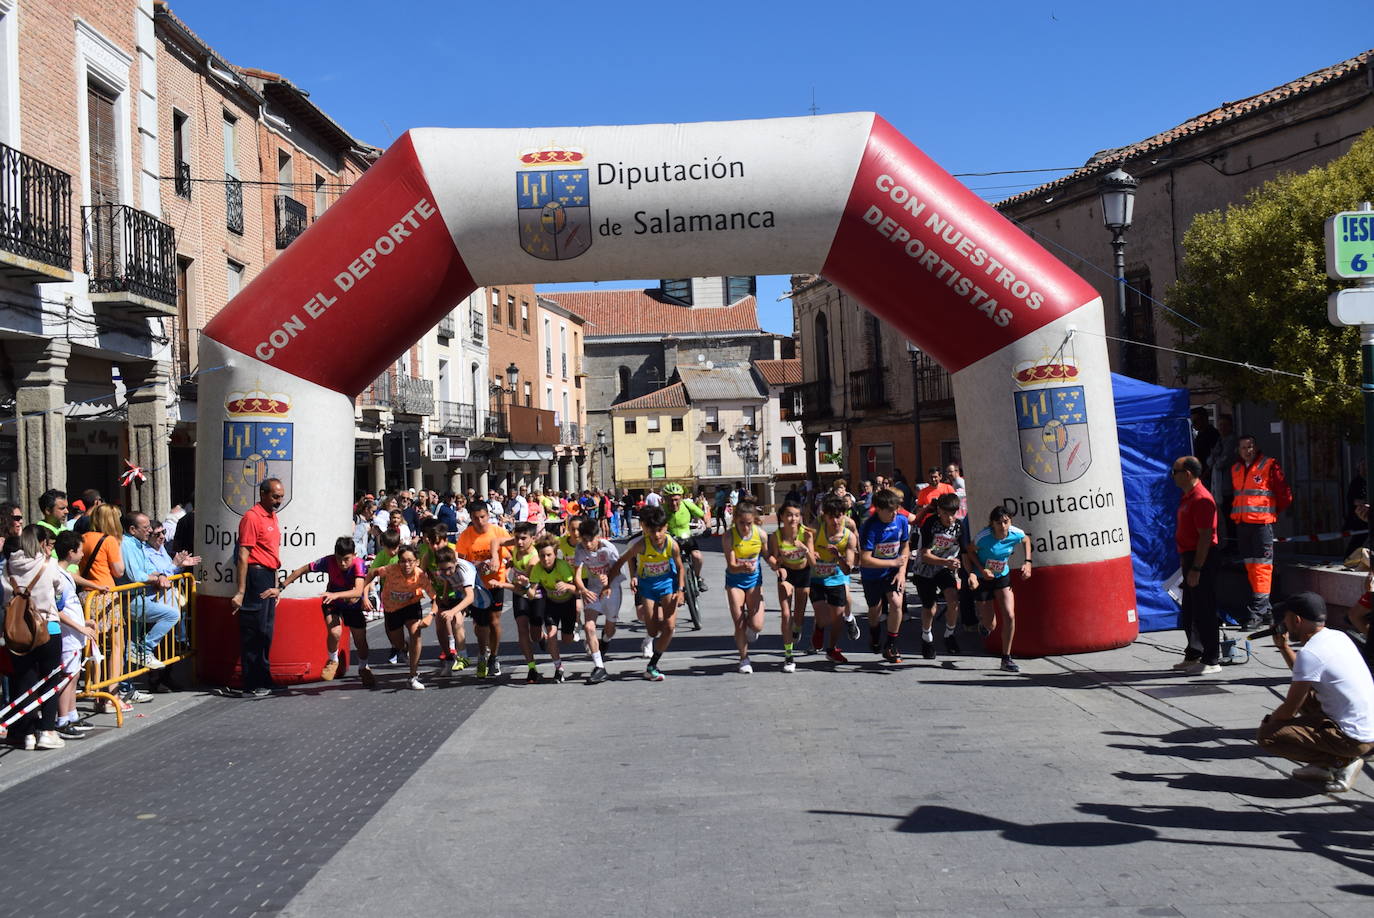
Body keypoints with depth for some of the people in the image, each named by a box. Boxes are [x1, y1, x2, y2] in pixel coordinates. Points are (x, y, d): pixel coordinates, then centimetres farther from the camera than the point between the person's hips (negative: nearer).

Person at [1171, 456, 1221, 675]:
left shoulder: (1202, 499, -18)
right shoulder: (1188, 497, 14)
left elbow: (1205, 537, -22)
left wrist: (1196, 569, -24)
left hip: (1202, 559, -11)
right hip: (1190, 558, 11)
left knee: (1204, 612, -5)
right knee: (1189, 612, 17)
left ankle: (1211, 661, 2)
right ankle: (1193, 655, 27)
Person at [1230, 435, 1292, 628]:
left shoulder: (1269, 466, -5)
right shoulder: (1235, 470, 15)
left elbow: (1285, 495, -2)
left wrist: (1274, 512, 8)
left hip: (1262, 523, -7)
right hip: (1242, 524, 7)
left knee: (1262, 566, -9)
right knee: (1250, 567, 10)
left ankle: (1256, 611, -13)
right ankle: (1265, 610, 18)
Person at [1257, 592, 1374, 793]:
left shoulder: (1310, 653, -19)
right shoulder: (1338, 637, 8)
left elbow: (1289, 710, -13)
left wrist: (1269, 720, 6)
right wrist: (1284, 647, 20)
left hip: (1355, 739, -9)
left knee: (1267, 736, -11)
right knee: (1303, 694, 28)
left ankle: (1342, 762, -5)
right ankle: (1323, 766, 17)